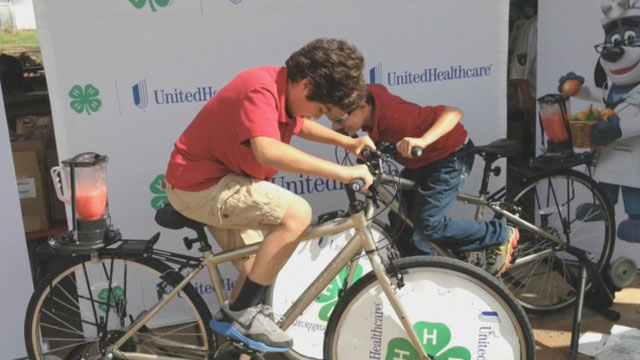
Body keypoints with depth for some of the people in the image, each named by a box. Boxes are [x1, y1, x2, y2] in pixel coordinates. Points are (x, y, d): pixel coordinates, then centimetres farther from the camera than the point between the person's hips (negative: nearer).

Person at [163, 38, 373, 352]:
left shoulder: (284, 90, 3)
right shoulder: (261, 90, -27)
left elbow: (298, 125, 25)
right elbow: (269, 151, -44)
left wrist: (347, 142, 12)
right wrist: (342, 172, -40)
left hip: (213, 180, 10)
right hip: (199, 183, -10)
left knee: (258, 275, 15)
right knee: (296, 213, -24)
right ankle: (241, 314, -13)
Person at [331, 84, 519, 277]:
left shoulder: (394, 114, -37)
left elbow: (454, 113, -38)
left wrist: (423, 141, -53)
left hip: (449, 156, -9)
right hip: (419, 162, 9)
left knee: (429, 225, -15)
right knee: (399, 219, 6)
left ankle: (501, 236, 3)